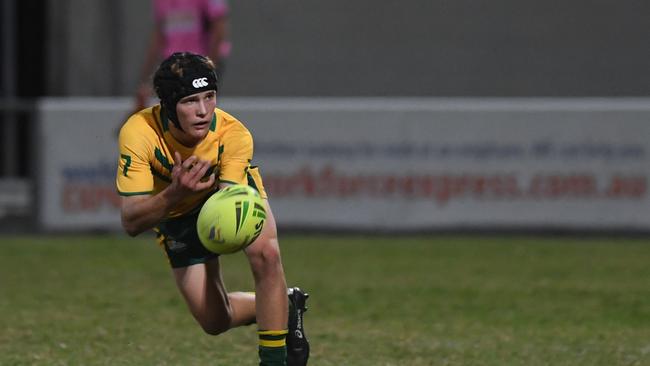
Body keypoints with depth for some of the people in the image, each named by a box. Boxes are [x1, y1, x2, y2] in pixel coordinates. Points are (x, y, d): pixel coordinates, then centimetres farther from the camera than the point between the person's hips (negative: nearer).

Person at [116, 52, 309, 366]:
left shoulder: (233, 134, -35)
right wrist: (175, 193, -57)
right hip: (177, 210, 1)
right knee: (215, 321, -4)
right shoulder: (138, 133, -37)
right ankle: (285, 305, 28)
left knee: (266, 254, -31)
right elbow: (131, 223, -38)